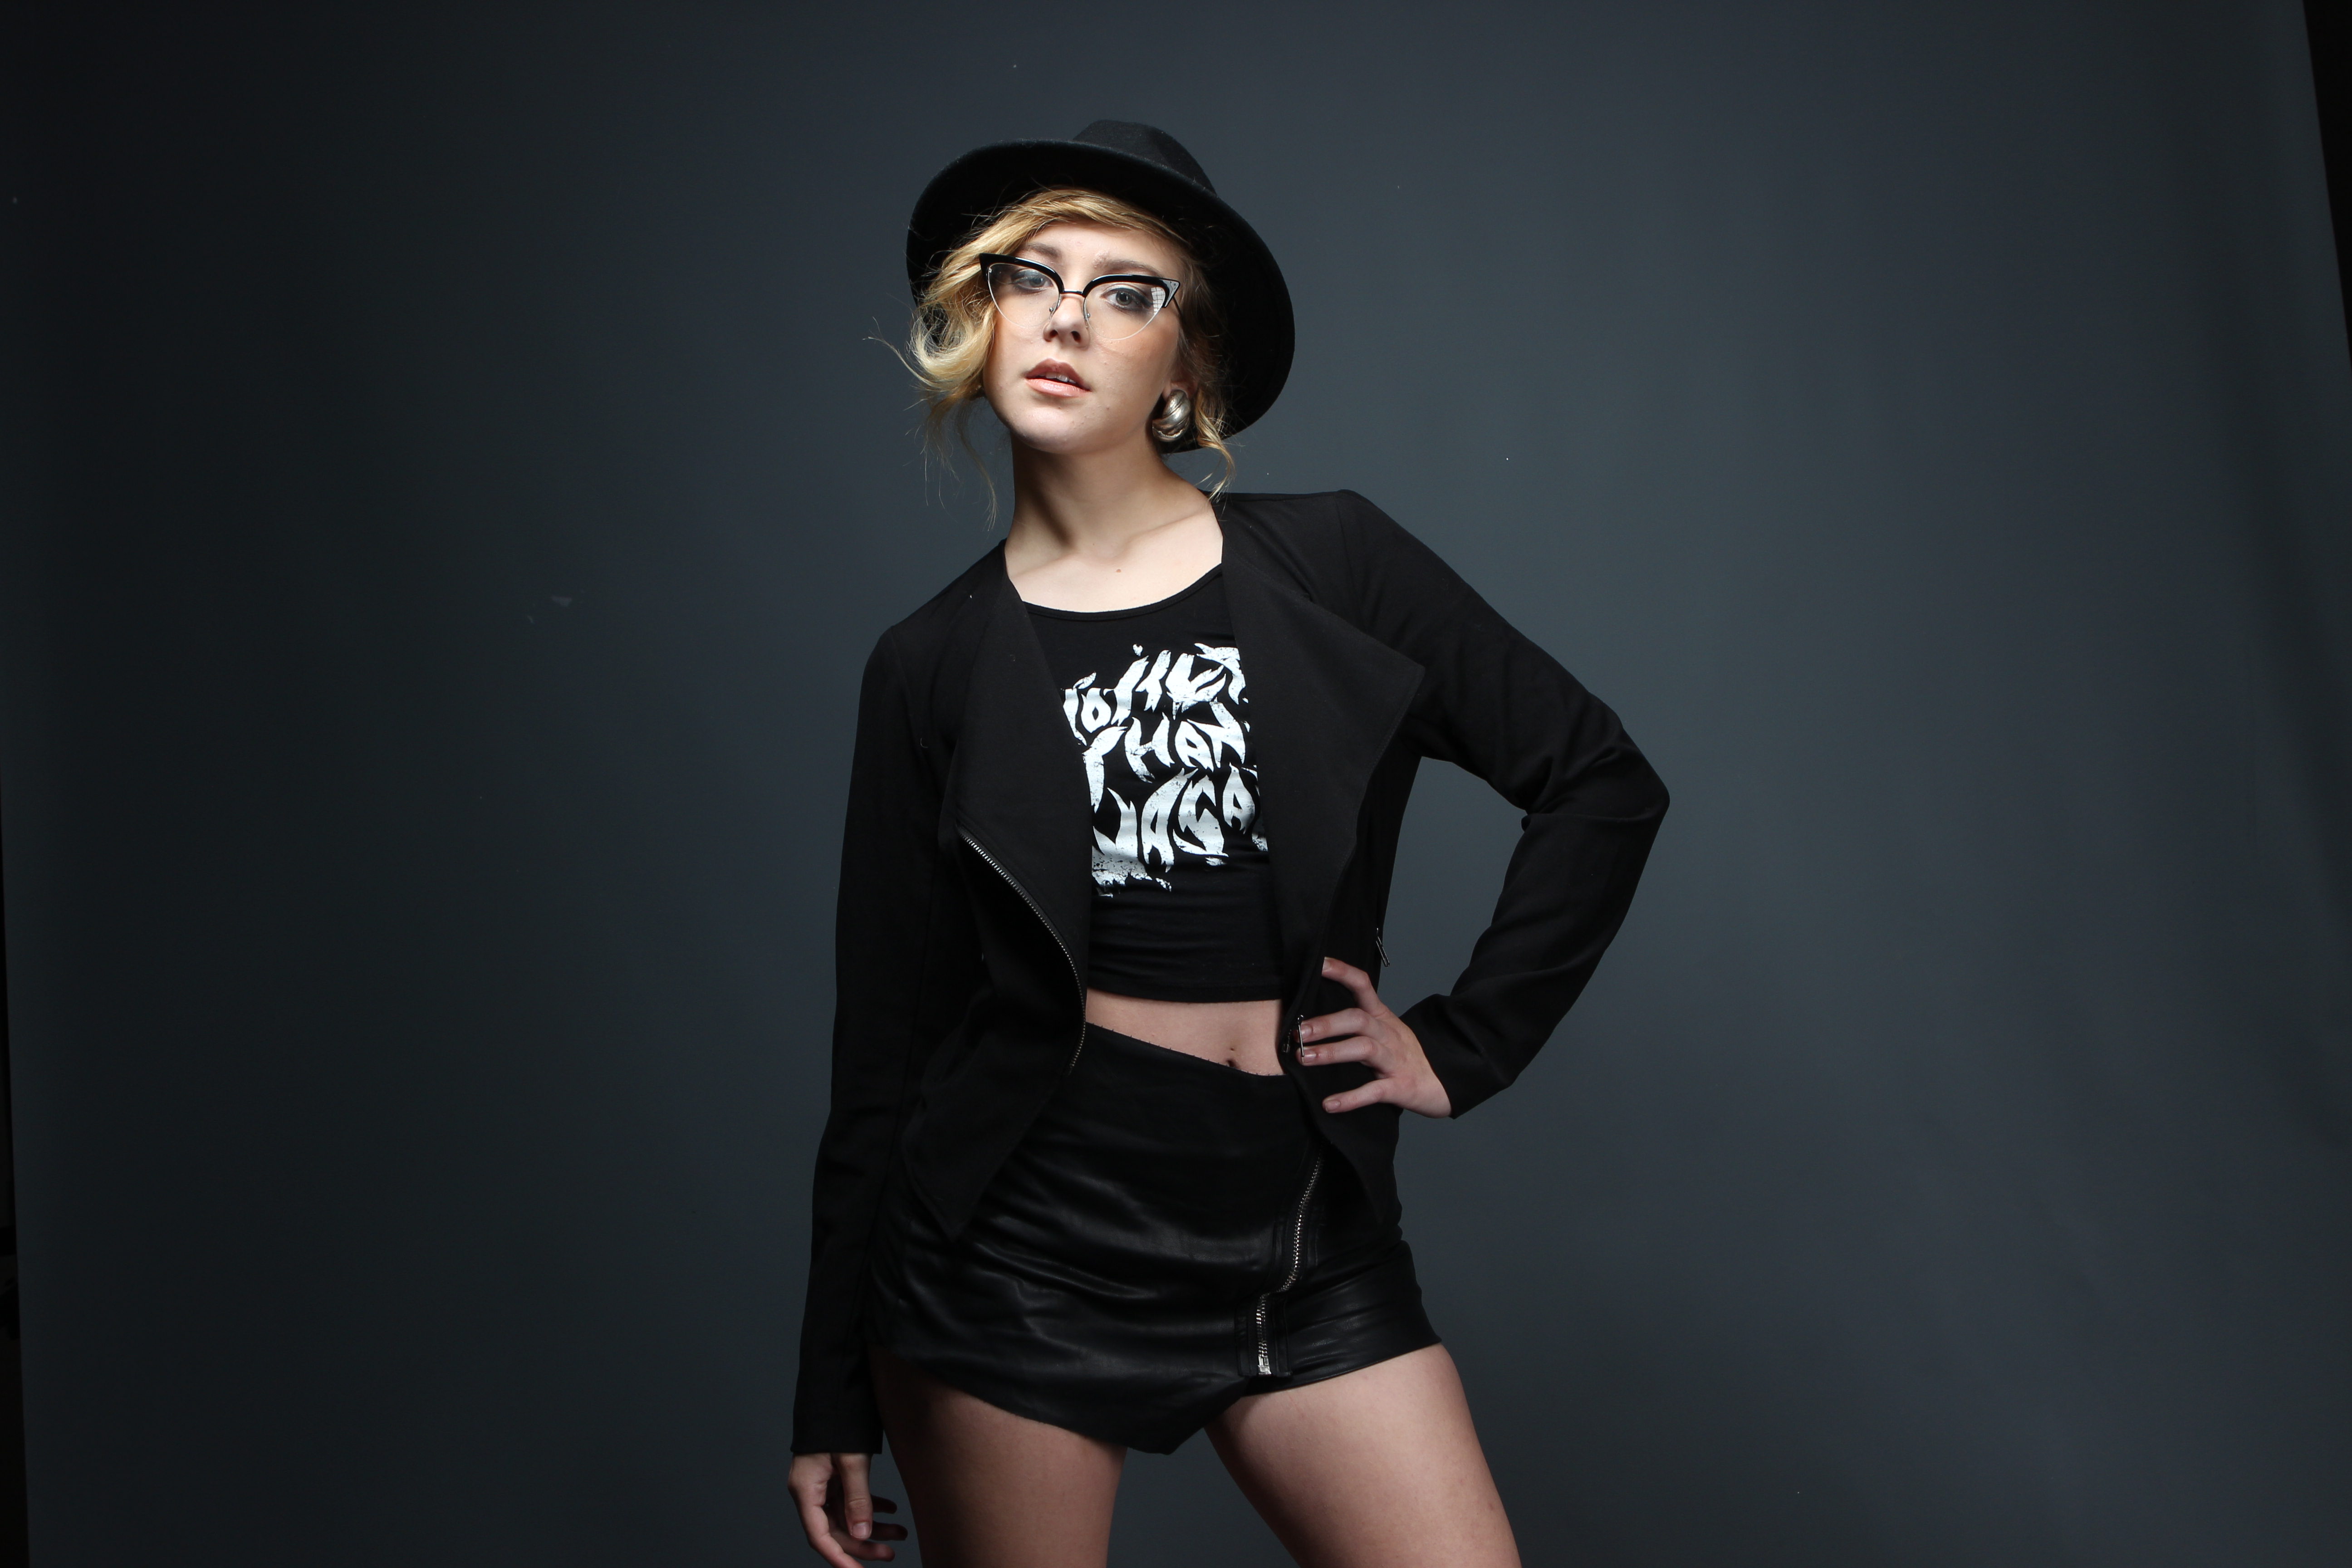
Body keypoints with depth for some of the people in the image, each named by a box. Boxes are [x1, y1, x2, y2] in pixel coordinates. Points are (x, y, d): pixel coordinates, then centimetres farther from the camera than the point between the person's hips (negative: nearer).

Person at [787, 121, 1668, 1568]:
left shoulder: (1330, 568, 0)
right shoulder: (936, 667, 0)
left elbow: (1604, 785, 5)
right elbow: (886, 1048, 4)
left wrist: (1461, 1045, 0)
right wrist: (837, 1398, 6)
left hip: (1308, 1240, 1)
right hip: (1027, 1237, 0)